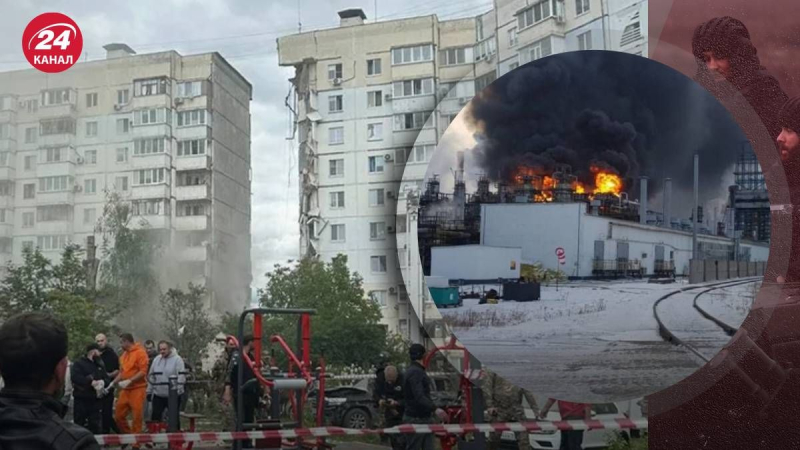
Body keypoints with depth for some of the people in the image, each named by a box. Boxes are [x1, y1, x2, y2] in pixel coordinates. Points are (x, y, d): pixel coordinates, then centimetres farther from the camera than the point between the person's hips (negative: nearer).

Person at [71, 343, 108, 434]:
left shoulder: (99, 366, 18)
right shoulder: (79, 363, -3)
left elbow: (106, 379, 17)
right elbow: (75, 377, -19)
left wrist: (102, 382, -8)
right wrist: (91, 382, -21)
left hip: (95, 400, 5)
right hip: (81, 400, -5)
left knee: (95, 425, 7)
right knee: (79, 424, 0)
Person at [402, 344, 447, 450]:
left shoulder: (417, 371, 16)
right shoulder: (415, 372, -17)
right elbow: (419, 397, -29)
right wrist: (435, 409, -39)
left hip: (424, 417, 10)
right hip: (415, 419, -10)